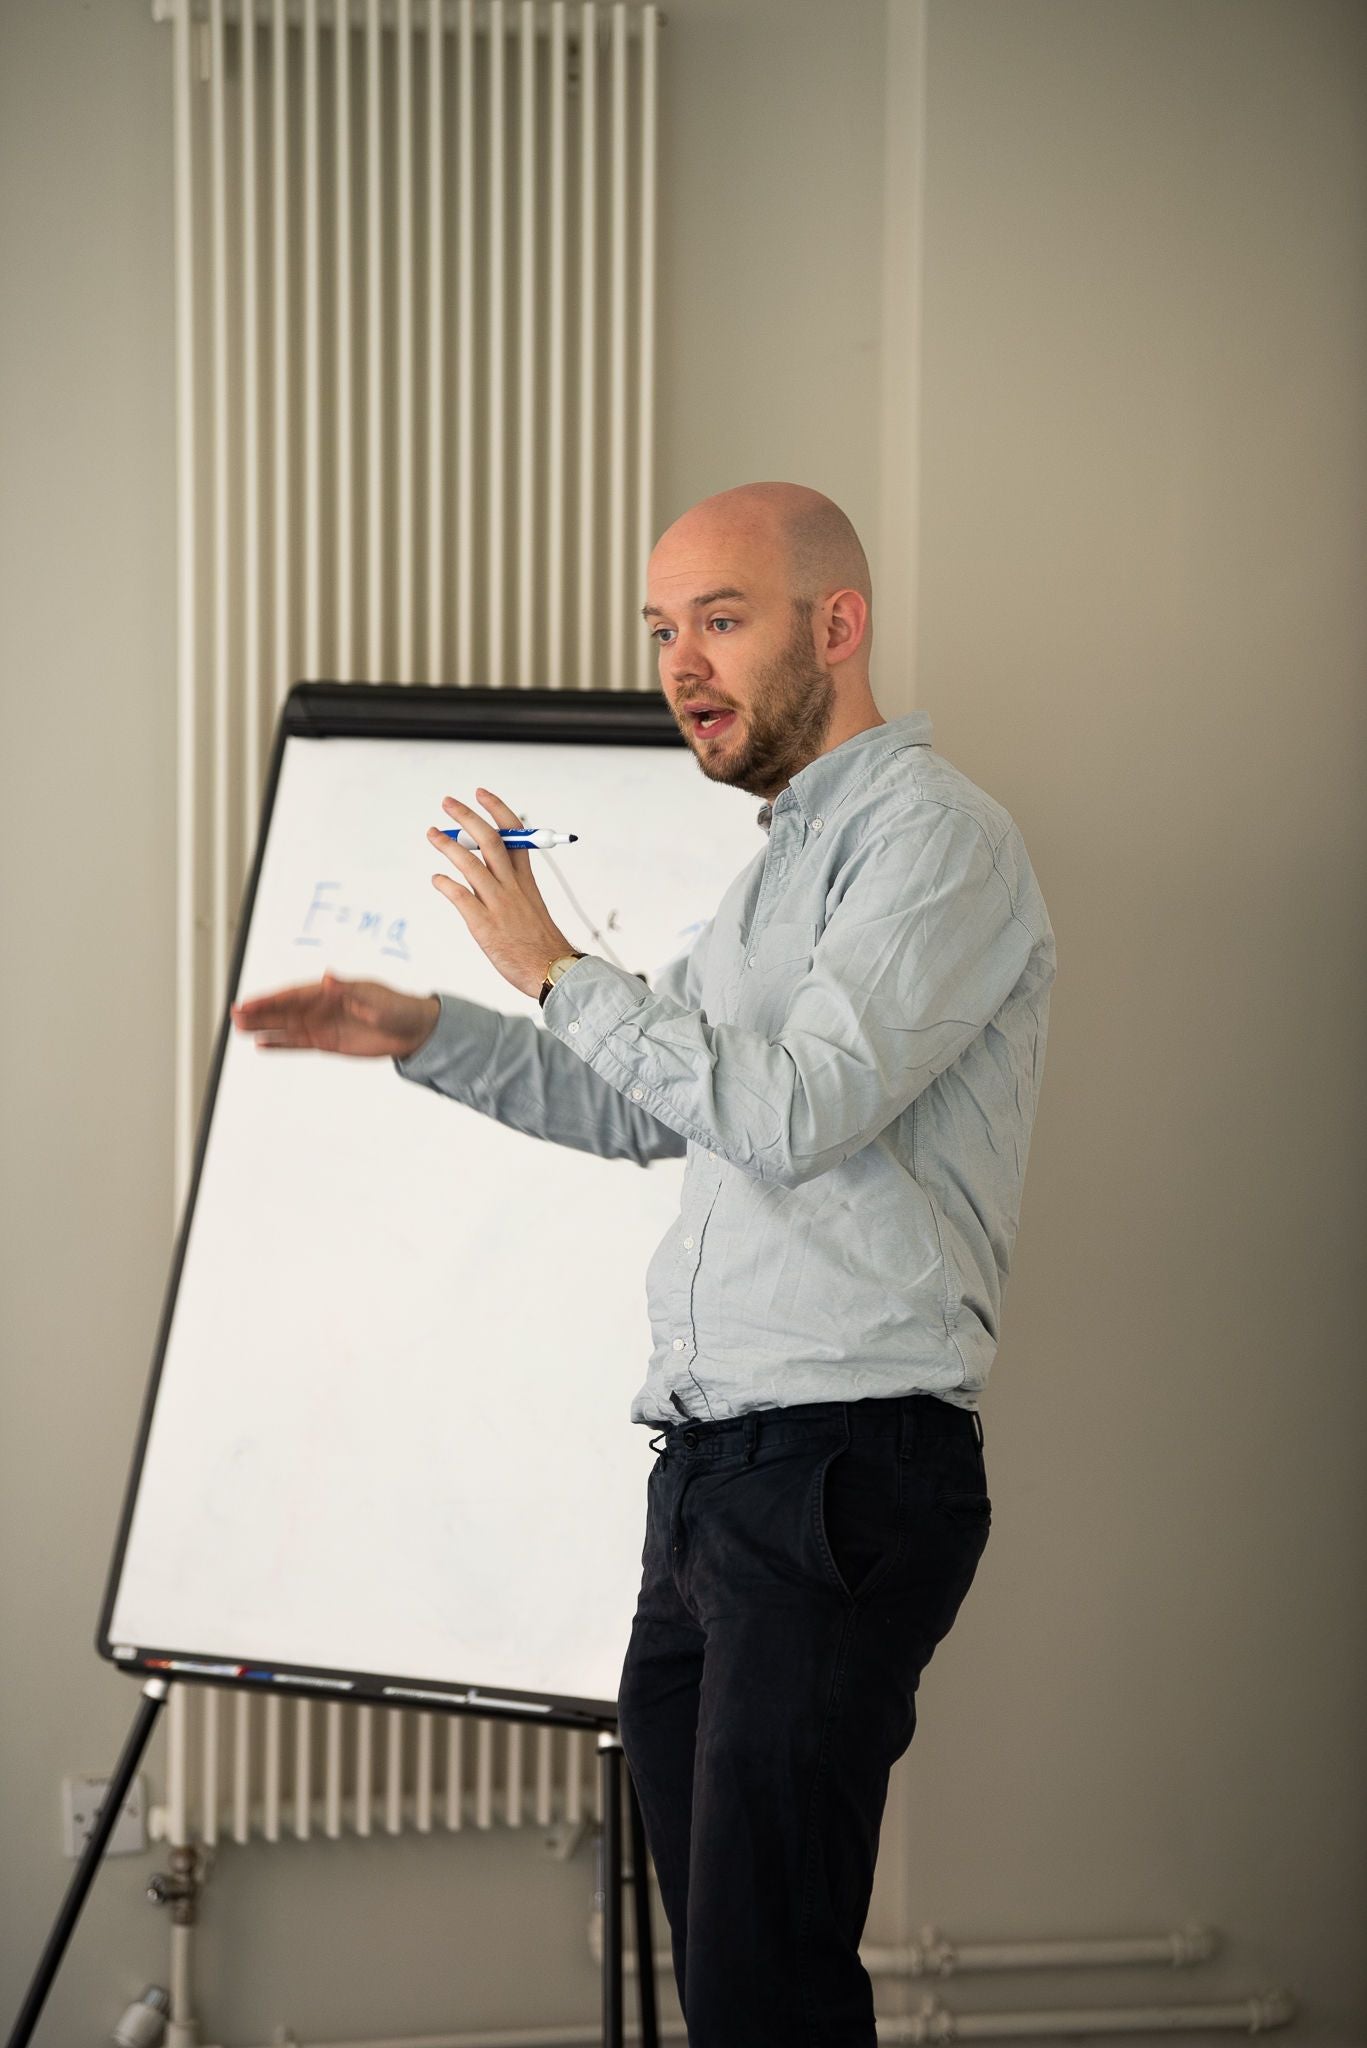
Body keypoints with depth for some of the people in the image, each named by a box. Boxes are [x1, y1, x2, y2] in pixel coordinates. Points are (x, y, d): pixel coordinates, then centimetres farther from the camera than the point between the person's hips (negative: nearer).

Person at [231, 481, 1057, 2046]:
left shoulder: (933, 834, -7)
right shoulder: (784, 860, 23)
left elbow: (794, 1108, -20)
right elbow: (639, 1110, 32)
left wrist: (554, 966, -11)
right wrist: (422, 1034, 20)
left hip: (843, 1467, -9)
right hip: (707, 1469, 9)